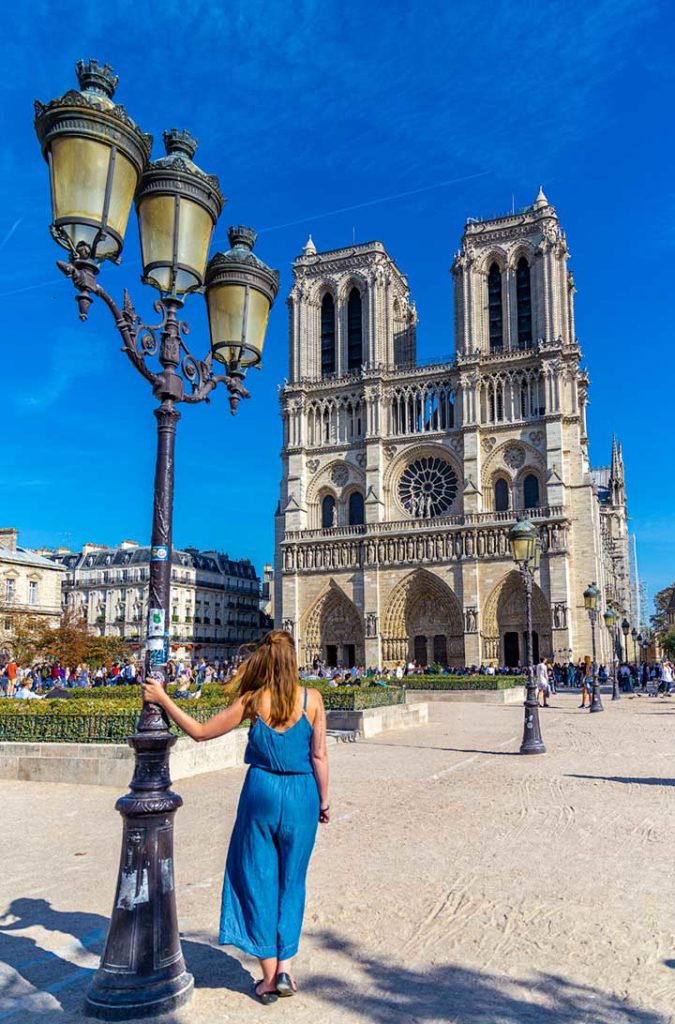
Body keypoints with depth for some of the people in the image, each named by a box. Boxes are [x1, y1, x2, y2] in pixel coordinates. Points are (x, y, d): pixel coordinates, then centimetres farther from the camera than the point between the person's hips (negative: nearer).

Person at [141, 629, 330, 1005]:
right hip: (301, 794, 1)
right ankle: (284, 968, 17)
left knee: (258, 879, 14)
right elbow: (319, 755, -5)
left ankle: (269, 975, 21)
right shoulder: (312, 699, -8)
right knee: (291, 880, 17)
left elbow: (200, 731, -3)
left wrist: (162, 699, 4)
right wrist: (324, 801, 8)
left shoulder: (251, 701, -8)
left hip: (262, 791, 0)